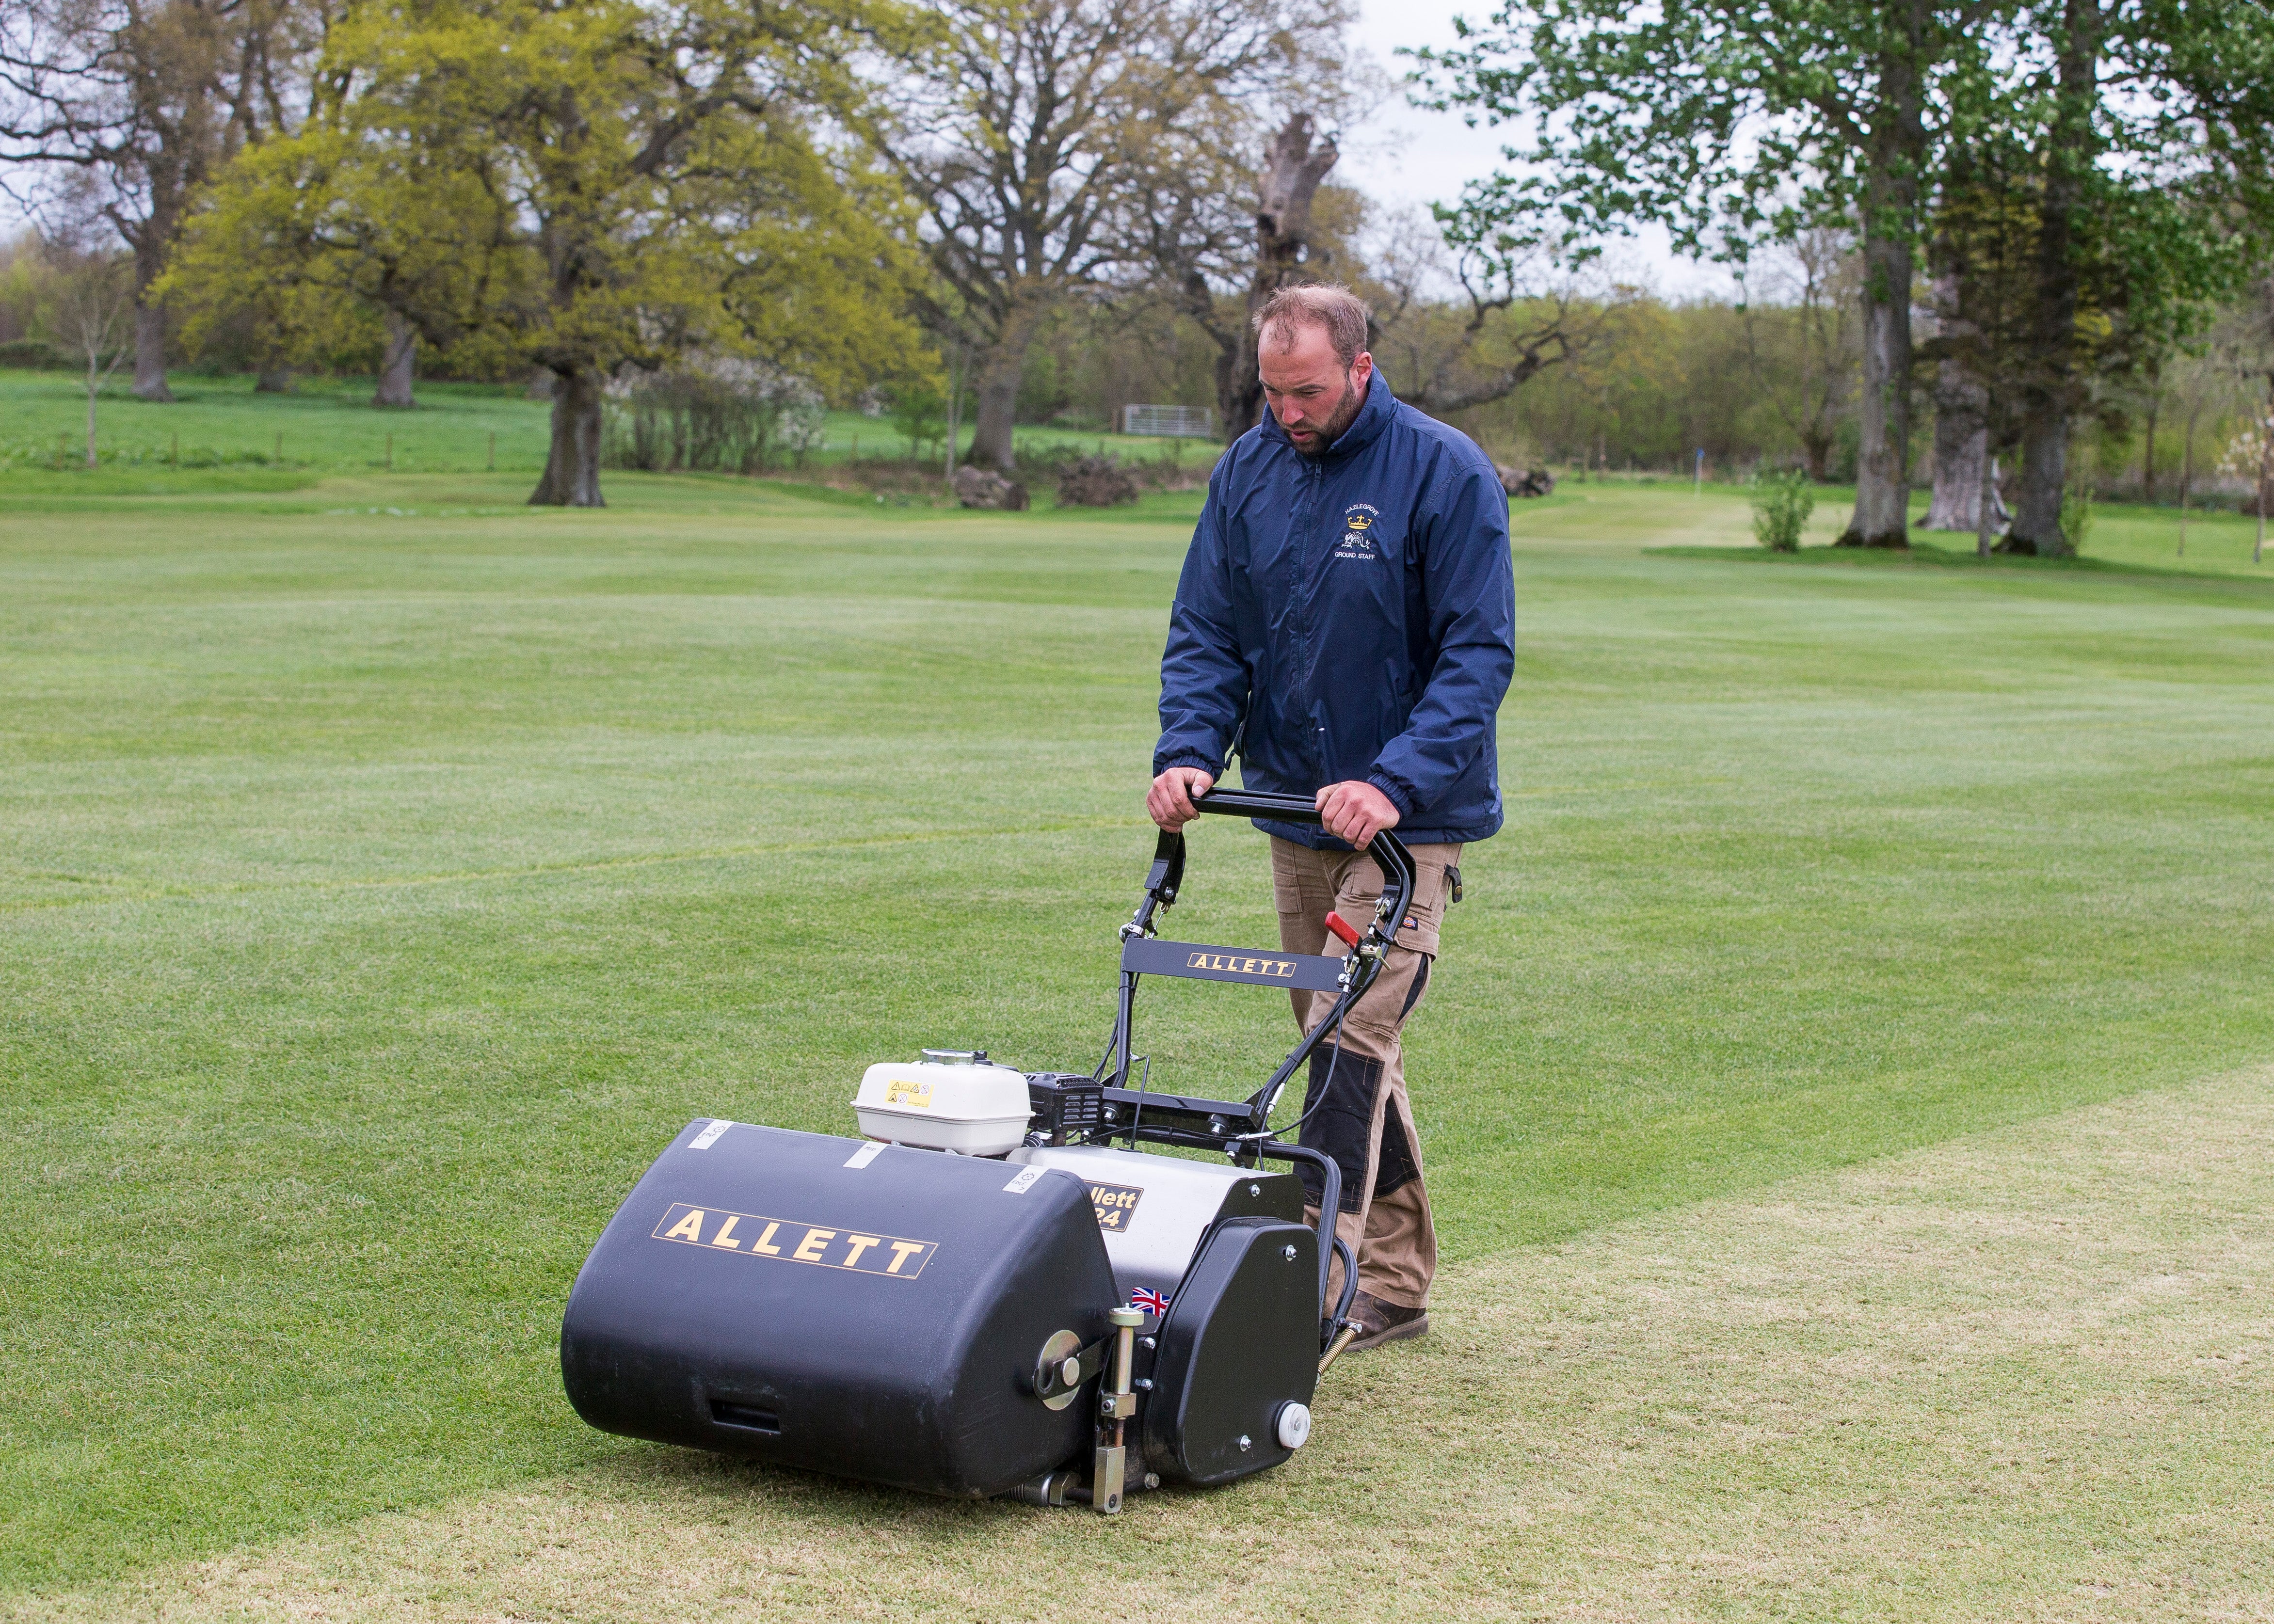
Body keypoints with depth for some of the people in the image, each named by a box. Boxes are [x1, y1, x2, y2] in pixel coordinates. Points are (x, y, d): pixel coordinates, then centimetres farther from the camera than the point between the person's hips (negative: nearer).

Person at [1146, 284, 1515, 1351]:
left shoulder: (1446, 475, -13)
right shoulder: (1250, 469, 3)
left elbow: (1479, 653, -16)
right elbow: (1206, 631, 5)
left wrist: (1395, 783, -28)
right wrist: (1188, 752, -13)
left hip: (1407, 819, -6)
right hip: (1295, 810, 6)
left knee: (1353, 1042, -14)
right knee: (1344, 1044, 11)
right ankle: (1395, 1284, 22)